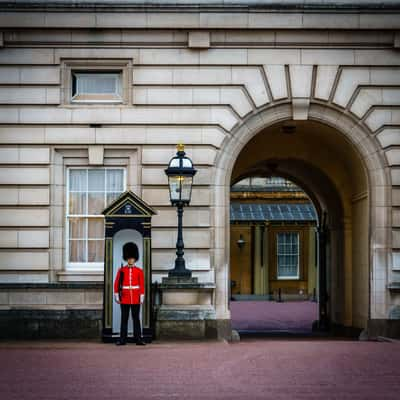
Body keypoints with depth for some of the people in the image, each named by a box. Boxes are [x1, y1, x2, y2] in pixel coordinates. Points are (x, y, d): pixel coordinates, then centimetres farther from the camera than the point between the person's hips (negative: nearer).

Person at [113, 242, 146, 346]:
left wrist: (142, 298, -1)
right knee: (124, 319, 3)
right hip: (124, 299, 0)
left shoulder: (139, 271, 3)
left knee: (136, 319, 2)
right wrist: (116, 296, -2)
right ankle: (122, 339, 6)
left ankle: (138, 339, 5)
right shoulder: (121, 270, 3)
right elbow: (116, 284, 3)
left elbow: (142, 285, 3)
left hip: (135, 299, 0)